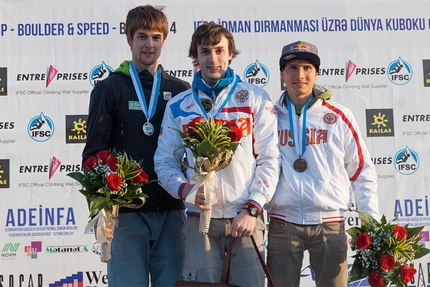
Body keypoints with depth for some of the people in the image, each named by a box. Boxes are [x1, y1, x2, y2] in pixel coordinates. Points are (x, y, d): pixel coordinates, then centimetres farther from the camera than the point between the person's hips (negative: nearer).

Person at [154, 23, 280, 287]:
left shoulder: (255, 98, 4)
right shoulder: (178, 107, 9)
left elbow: (269, 158, 0)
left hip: (246, 217, -1)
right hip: (200, 219, 1)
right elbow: (165, 162, 9)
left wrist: (252, 208, -8)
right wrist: (185, 190, -11)